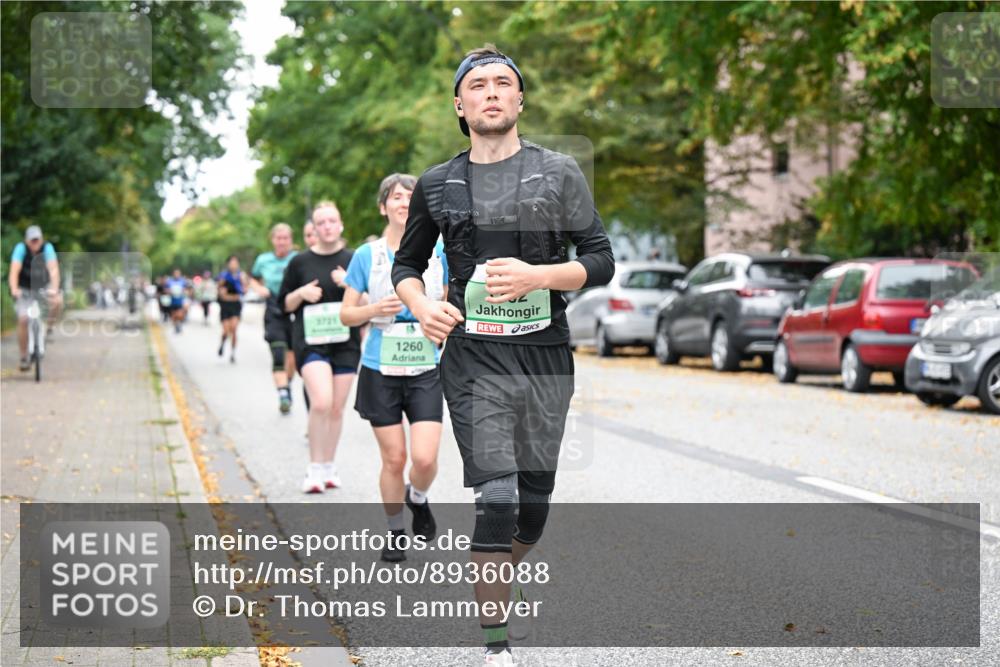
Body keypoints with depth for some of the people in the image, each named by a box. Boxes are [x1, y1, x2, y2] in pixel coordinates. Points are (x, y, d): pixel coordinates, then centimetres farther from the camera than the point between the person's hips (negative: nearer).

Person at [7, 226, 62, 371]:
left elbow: (53, 269, -30)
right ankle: (24, 358, -2)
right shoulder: (21, 248, -21)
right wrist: (14, 289, -47)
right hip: (24, 289, 0)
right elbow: (14, 270, -31)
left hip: (43, 287, 0)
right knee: (23, 320, -14)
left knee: (57, 301, -30)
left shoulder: (47, 248, -20)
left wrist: (54, 289, -46)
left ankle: (48, 325, -1)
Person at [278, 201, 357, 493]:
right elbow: (285, 304, 10)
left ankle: (328, 466, 22)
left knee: (337, 408, 6)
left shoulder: (353, 260, 5)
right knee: (321, 402, -19)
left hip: (345, 341, 2)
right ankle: (314, 468, -7)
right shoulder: (300, 263, 4)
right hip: (310, 342, -2)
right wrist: (302, 293, -10)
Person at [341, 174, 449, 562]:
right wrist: (375, 310, -15)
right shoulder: (367, 256, 0)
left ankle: (418, 500, 23)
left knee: (424, 458, -11)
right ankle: (395, 532, 22)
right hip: (381, 370, -1)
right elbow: (346, 314, 4)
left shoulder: (438, 253, 4)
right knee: (394, 458, 2)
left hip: (425, 370, 1)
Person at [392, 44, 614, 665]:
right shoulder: (437, 185, 8)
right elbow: (407, 263, 21)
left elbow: (601, 260, 3)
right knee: (496, 497, -11)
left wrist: (535, 276, -15)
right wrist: (421, 305, -1)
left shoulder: (559, 171, 5)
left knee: (534, 503, 9)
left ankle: (500, 581, 37)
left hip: (547, 356, 1)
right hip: (475, 357, -1)